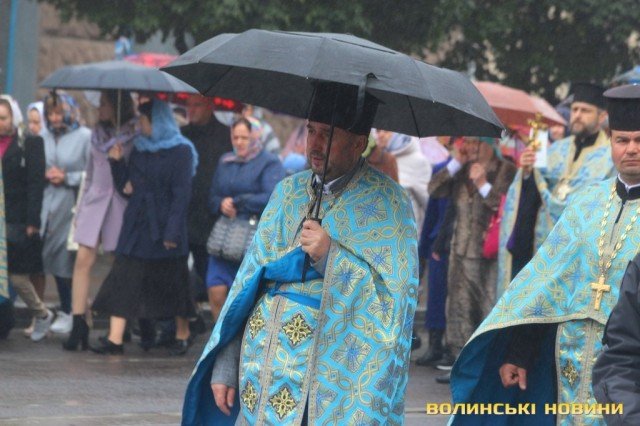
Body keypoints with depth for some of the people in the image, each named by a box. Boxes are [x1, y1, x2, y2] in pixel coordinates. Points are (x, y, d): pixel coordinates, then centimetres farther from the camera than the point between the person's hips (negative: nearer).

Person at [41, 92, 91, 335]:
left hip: (74, 207, -5)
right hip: (51, 205, 5)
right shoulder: (47, 138, 13)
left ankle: (69, 313, 1)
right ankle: (65, 310, 16)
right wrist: (46, 175, 0)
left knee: (70, 262, -6)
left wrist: (67, 178, -10)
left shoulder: (85, 137, -4)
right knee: (55, 260, 5)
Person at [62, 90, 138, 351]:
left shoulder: (135, 136, -3)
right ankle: (78, 324, -10)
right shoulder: (98, 134, 14)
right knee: (83, 260, -7)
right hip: (95, 200, 5)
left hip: (121, 205, -5)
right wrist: (81, 205, 18)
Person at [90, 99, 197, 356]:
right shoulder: (139, 149, 12)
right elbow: (126, 187, 13)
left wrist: (172, 232, -17)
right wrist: (116, 163, -1)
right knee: (123, 279, -4)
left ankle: (183, 335, 21)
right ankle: (115, 338, -8)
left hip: (163, 227, -5)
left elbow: (181, 194, -12)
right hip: (136, 226, 6)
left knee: (173, 284, 5)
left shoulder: (181, 152, -6)